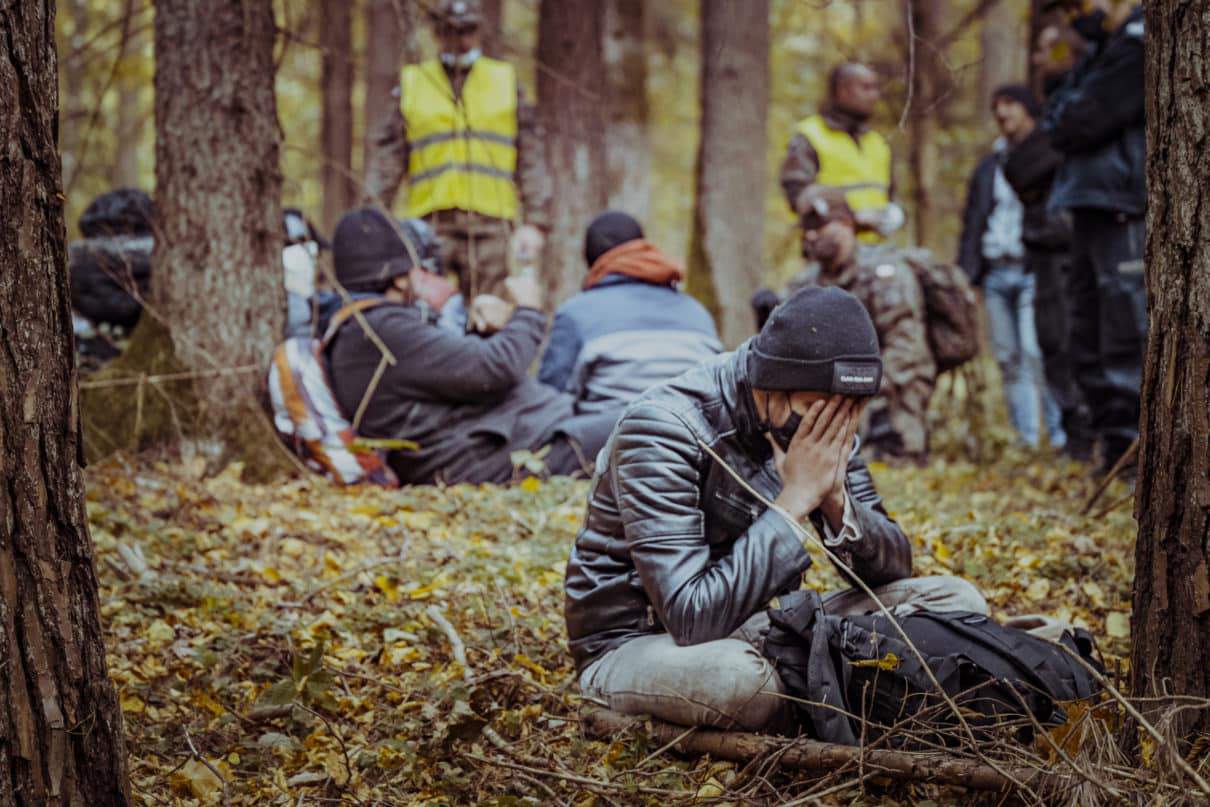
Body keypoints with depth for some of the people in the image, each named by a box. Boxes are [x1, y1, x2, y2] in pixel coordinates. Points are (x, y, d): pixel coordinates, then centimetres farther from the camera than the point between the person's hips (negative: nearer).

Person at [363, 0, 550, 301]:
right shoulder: (412, 83, 12)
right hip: (432, 224, 0)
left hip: (489, 220, 0)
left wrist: (534, 222, 1)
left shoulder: (505, 81, 14)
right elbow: (387, 160, 10)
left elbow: (530, 160, 11)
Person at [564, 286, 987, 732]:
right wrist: (795, 502, -30)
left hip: (753, 631, 6)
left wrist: (836, 501, -19)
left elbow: (894, 566, 1)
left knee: (955, 600, -6)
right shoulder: (664, 430, -24)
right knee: (736, 676, -42)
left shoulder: (823, 422, -3)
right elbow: (693, 618, -33)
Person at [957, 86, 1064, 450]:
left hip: (1032, 271, -6)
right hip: (997, 273, 6)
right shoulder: (989, 167, 23)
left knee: (1036, 354, -17)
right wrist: (965, 277, 12)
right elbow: (972, 224, 22)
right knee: (1009, 360, 1)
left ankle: (1061, 437, -15)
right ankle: (1026, 440, 3)